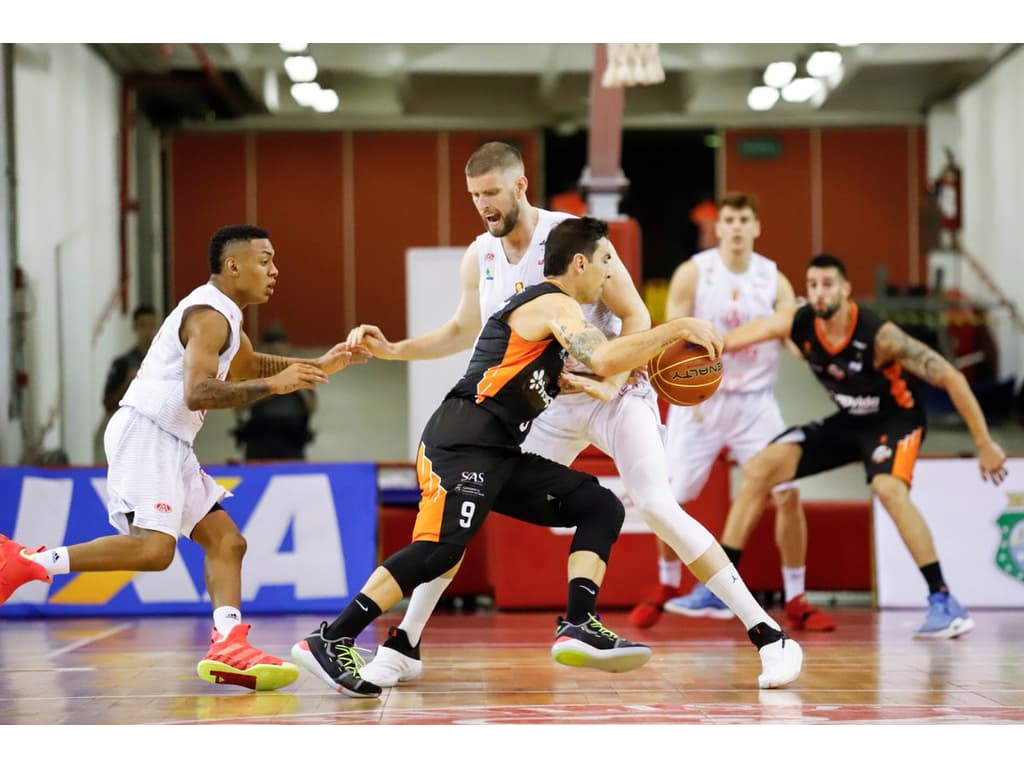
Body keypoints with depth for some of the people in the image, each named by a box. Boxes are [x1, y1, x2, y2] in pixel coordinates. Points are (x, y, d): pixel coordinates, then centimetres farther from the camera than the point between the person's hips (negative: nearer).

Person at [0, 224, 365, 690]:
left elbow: (249, 366, 40)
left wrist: (316, 368, 29)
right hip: (144, 434, -11)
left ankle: (228, 648, -3)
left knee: (226, 540, 6)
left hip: (170, 443, 11)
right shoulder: (210, 315, -12)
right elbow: (197, 393, -25)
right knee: (153, 548, -23)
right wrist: (273, 385, -24)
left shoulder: (222, 313, 20)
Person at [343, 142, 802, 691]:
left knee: (656, 506, -22)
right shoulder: (480, 257, 0)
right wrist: (392, 350, 5)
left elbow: (636, 316, -12)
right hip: (548, 403, 5)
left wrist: (611, 384, -25)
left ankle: (765, 631, -17)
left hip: (613, 393, -5)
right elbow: (463, 331, 18)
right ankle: (404, 646, 7)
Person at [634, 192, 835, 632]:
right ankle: (667, 587, 22)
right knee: (671, 499, -2)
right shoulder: (692, 274, -6)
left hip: (754, 402, 1)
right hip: (700, 399, -1)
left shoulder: (774, 280, -2)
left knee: (788, 494, -9)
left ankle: (795, 602, 1)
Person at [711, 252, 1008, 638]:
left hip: (896, 419, -6)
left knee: (888, 488, -35)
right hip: (849, 421, 6)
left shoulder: (879, 336, -31)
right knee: (759, 468, -5)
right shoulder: (798, 323, -17)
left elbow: (950, 378, -27)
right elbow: (727, 341, -10)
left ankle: (944, 601, -29)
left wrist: (984, 445, -26)